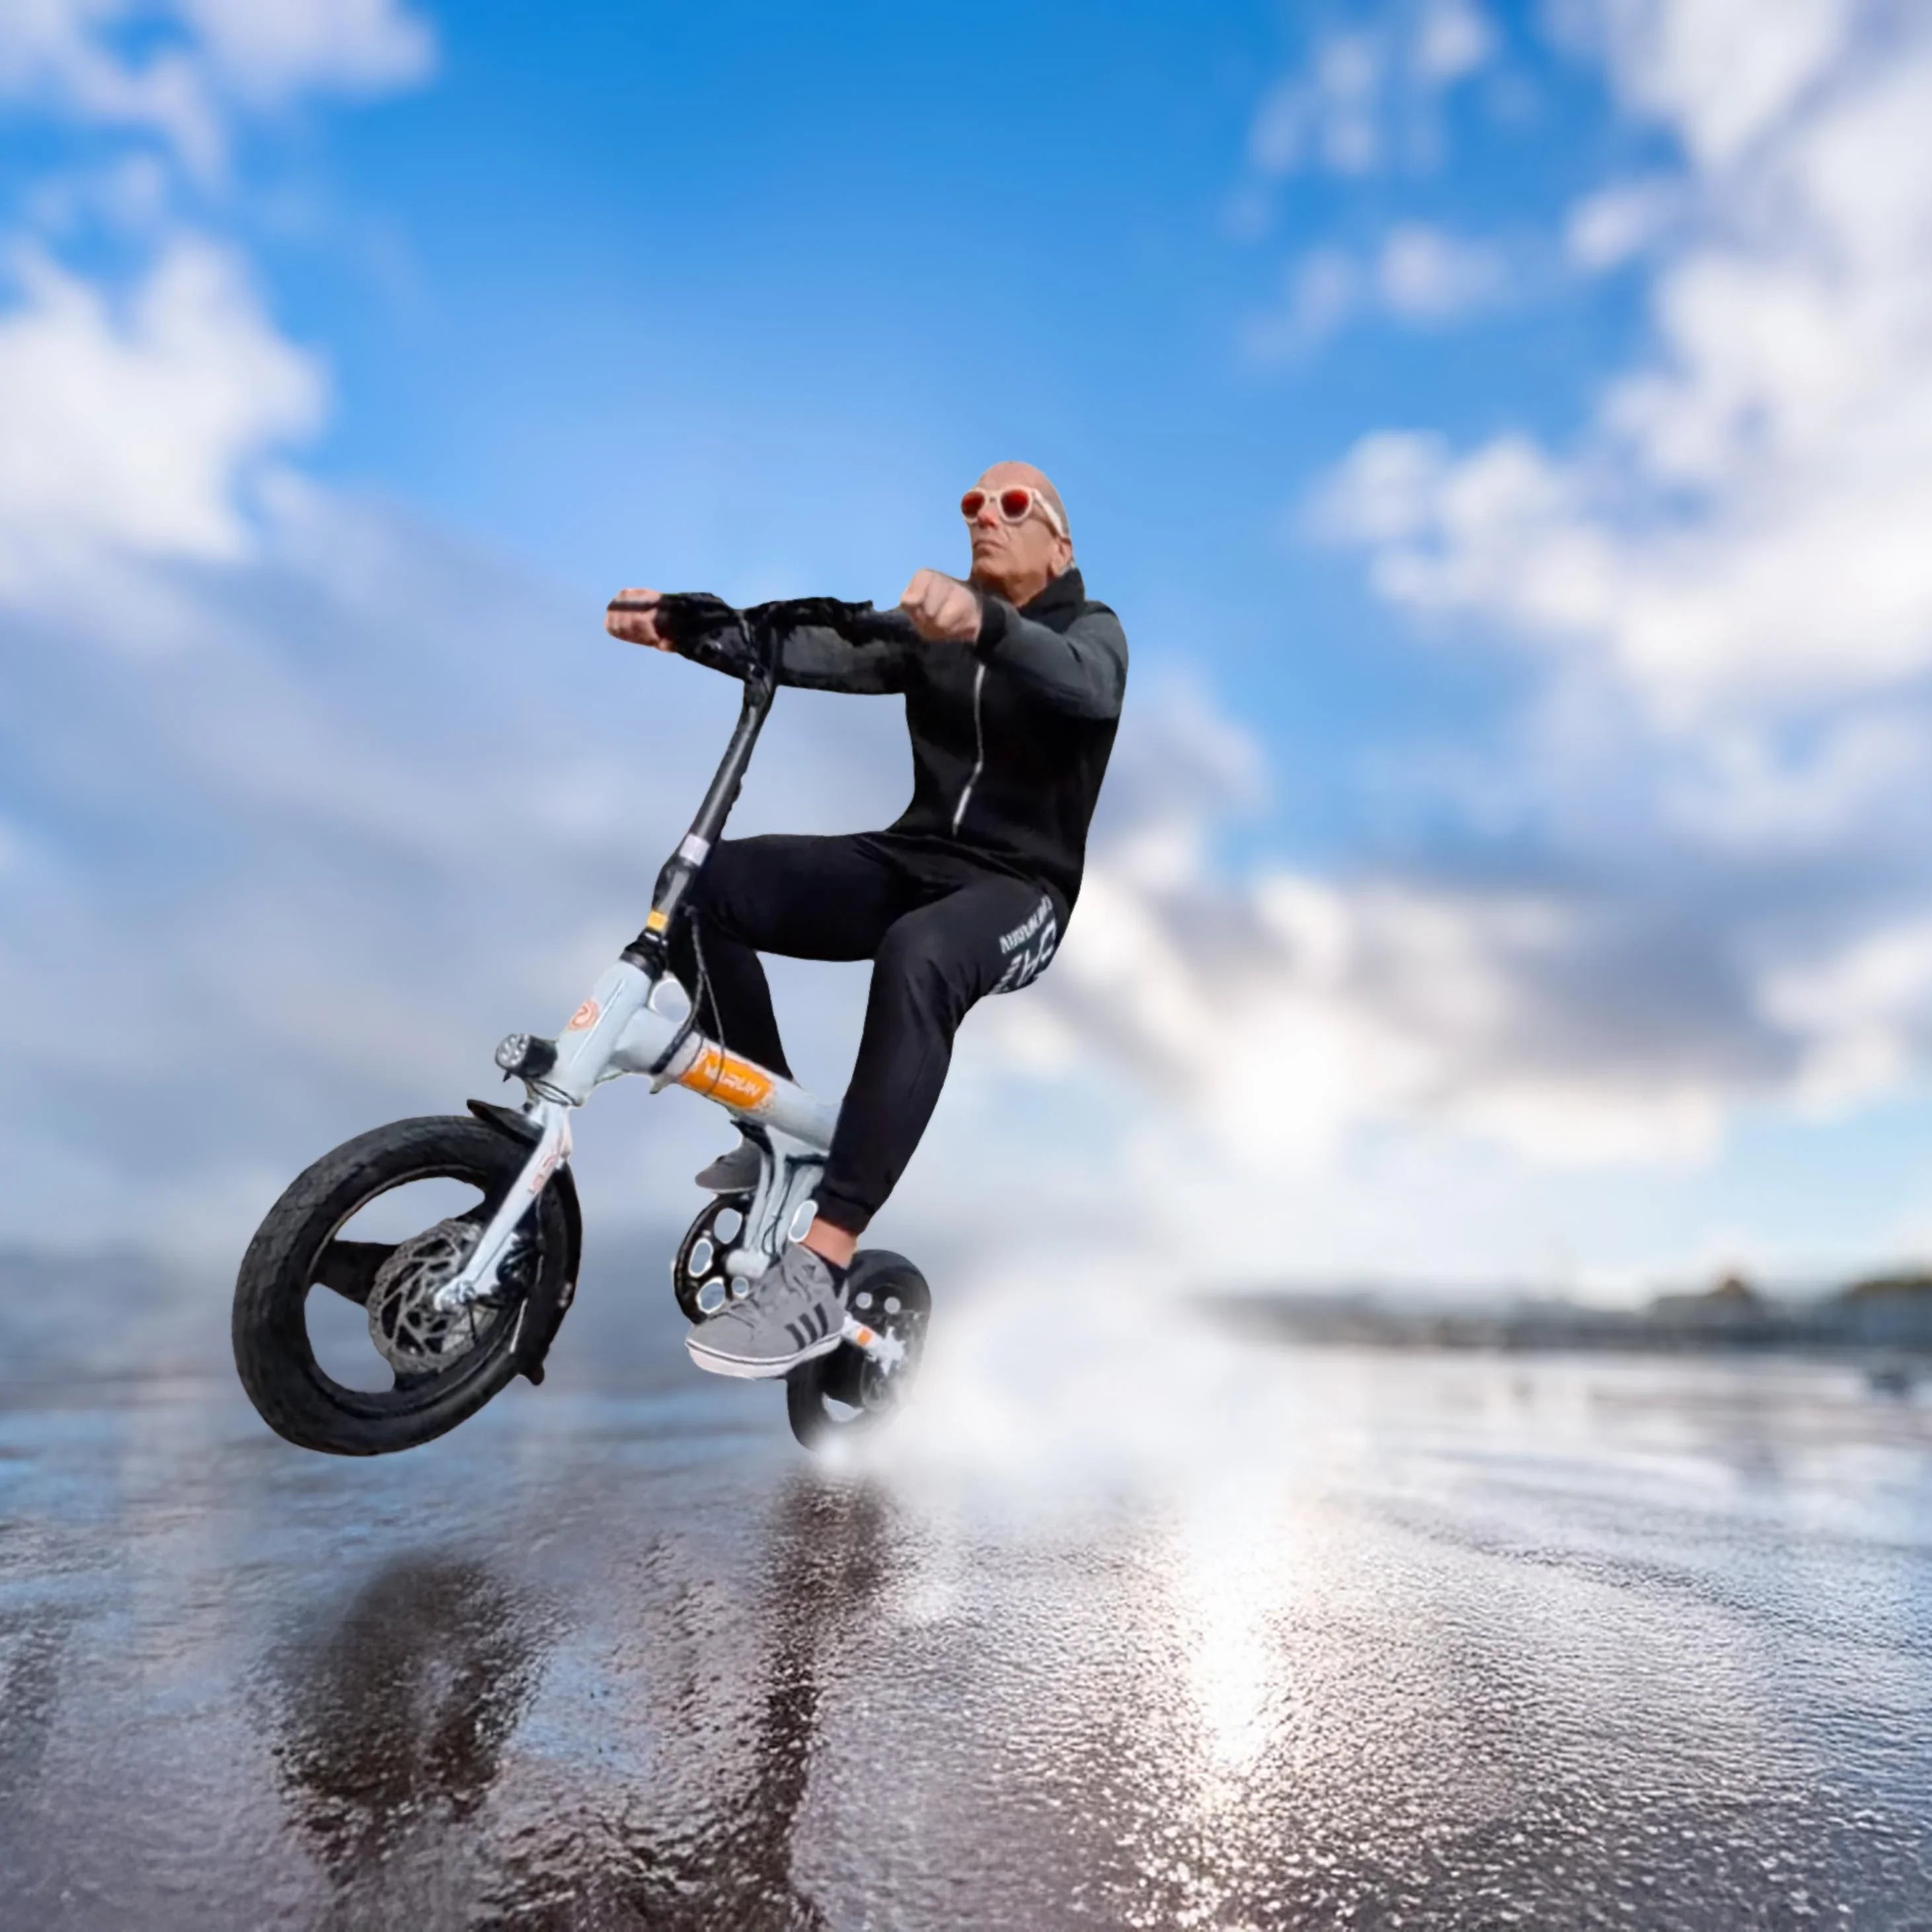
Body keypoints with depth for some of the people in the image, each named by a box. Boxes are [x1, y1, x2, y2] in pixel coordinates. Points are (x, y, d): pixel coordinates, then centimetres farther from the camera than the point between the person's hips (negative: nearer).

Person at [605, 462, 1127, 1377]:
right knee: (709, 882, -16)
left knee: (915, 956, -40)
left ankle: (819, 1274, -36)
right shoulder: (931, 625, 15)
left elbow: (1084, 685, -25)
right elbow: (825, 652, -3)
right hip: (908, 860, 5)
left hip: (1020, 889, -5)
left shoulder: (1092, 630, 2)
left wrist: (984, 625, -45)